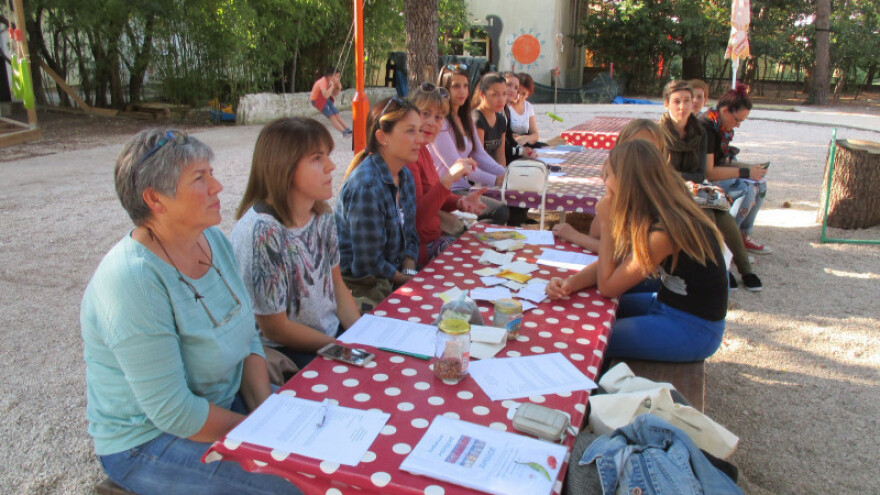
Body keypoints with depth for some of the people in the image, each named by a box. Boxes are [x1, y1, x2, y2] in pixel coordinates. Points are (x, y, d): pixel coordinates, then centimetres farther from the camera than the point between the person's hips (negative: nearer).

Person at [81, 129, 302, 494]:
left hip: (226, 400, 8)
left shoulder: (214, 241, -2)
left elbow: (248, 338, 5)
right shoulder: (134, 280, -27)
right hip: (148, 442, -7)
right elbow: (173, 412, -26)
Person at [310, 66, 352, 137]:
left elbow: (334, 94, 8)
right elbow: (326, 95, -47)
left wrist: (339, 88, -9)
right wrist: (332, 86, -39)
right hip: (316, 100, -8)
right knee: (331, 116, -16)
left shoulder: (331, 81, -5)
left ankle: (348, 130, 2)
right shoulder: (323, 82, -31)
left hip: (325, 99, 8)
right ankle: (344, 132, -20)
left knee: (337, 115, 2)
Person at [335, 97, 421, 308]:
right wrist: (406, 278, -8)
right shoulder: (367, 187, -25)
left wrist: (409, 271, -6)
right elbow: (367, 264, -21)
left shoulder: (405, 177, 4)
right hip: (360, 288, -8)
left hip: (395, 279, 8)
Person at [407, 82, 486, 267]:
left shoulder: (422, 149, 9)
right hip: (419, 250, -10)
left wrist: (460, 202, -2)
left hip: (434, 236, 10)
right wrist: (448, 178, -34)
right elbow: (416, 218, -27)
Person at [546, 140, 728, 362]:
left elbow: (608, 287, -21)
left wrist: (607, 223, -20)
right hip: (668, 303, 8)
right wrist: (570, 282, -15)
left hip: (693, 329, -8)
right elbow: (612, 264, 2)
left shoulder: (664, 230, -29)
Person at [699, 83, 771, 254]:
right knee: (746, 189, -24)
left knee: (760, 182, 4)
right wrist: (745, 172, -22)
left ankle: (744, 235, 7)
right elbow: (708, 172, -27)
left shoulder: (723, 126, 6)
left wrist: (751, 167, -1)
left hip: (717, 173, 10)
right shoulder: (706, 128, -23)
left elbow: (723, 161, 14)